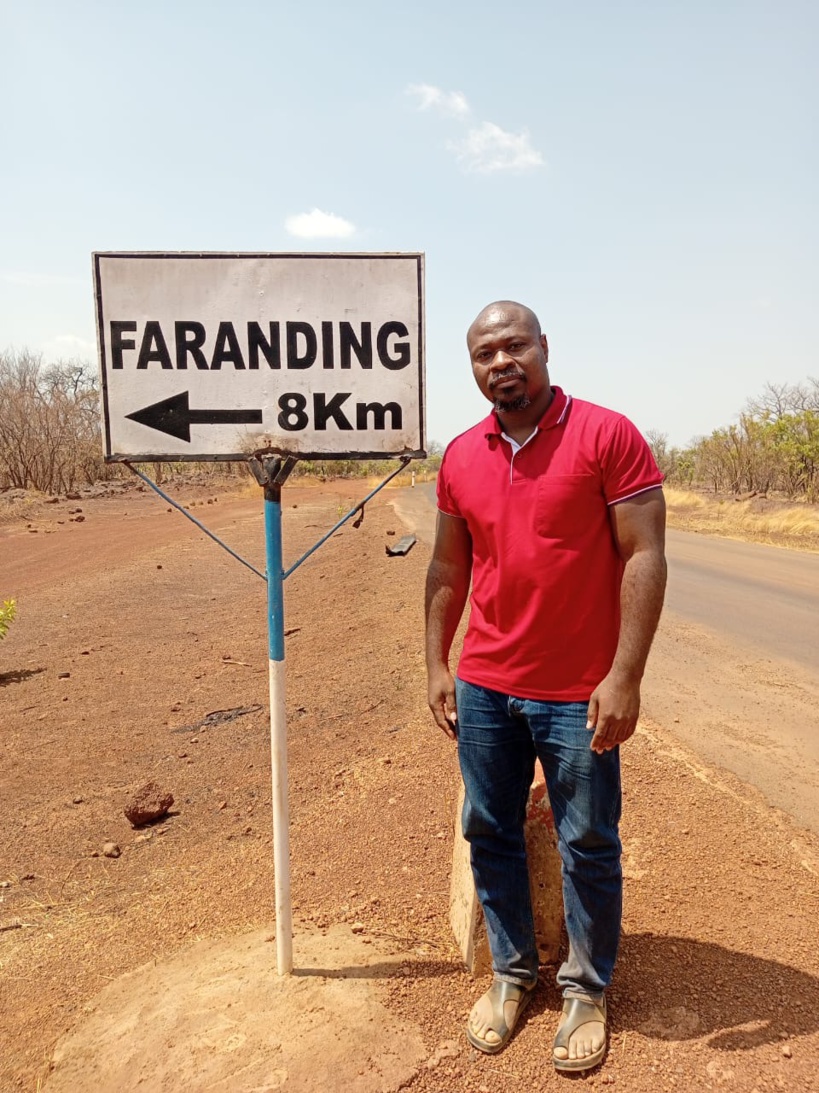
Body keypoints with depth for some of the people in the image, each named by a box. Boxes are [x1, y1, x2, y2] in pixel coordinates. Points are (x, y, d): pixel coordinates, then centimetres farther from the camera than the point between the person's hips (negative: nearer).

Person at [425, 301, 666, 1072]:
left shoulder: (608, 436, -10)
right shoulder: (460, 457, 5)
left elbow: (644, 557, -12)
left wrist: (624, 677, -16)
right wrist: (436, 666, 10)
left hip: (579, 694, -4)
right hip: (484, 688, 5)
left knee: (587, 847, 11)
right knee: (489, 833, 15)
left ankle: (586, 990, 35)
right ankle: (511, 973, 38)